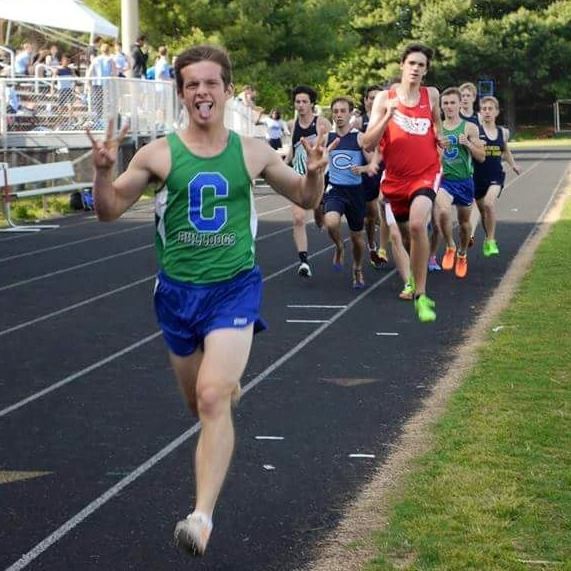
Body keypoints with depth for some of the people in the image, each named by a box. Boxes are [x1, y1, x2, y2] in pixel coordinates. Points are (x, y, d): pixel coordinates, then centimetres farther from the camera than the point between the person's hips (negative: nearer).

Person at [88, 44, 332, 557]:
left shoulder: (252, 152, -1)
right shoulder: (159, 154, -3)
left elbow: (305, 199, 12)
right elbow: (110, 210, 2)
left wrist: (315, 173, -10)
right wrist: (103, 171, -18)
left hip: (235, 287, -2)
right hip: (177, 290, 2)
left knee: (212, 396, -19)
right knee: (200, 401, 16)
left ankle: (202, 516, -20)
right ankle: (230, 379, 55)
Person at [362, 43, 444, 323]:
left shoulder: (431, 95, 1)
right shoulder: (385, 98, -5)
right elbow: (368, 144, -13)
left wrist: (439, 137, 7)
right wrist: (388, 116, -24)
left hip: (426, 172, -2)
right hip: (396, 176, 2)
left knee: (417, 224, -27)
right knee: (405, 230, 17)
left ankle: (421, 295, -22)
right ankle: (412, 282, 46)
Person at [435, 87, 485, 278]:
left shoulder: (469, 128, -1)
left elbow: (481, 156, 0)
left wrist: (468, 144, -17)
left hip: (464, 180, 0)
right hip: (444, 179, 0)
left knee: (464, 221, 12)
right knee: (442, 211, -27)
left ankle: (462, 255, 37)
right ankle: (450, 247, -4)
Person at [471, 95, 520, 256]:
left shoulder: (503, 132, 4)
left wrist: (513, 164, 13)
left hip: (496, 176, 1)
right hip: (478, 176, 0)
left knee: (489, 203, -23)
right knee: (482, 210, 12)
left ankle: (490, 241, -12)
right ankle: (489, 239, 36)